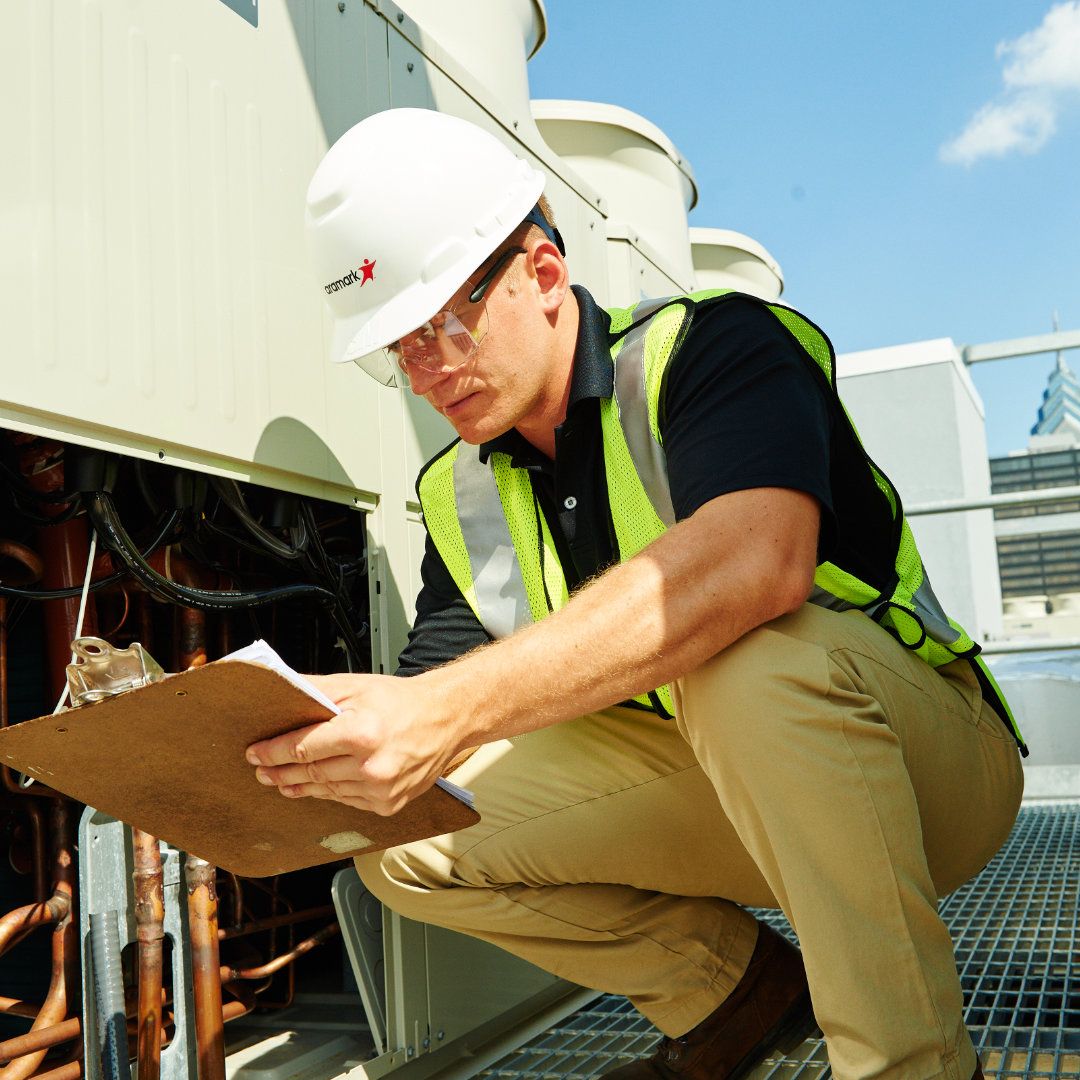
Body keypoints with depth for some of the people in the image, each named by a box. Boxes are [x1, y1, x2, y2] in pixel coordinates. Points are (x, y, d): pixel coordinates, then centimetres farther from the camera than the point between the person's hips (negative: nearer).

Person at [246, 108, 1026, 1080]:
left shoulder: (707, 344, -16)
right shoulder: (461, 497, 3)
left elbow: (756, 561, -38)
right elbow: (418, 742, -1)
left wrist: (453, 708, -44)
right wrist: (334, 753, -24)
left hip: (925, 763, -5)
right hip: (708, 791, 6)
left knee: (750, 656, -38)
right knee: (403, 835, -10)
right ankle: (736, 989, 8)